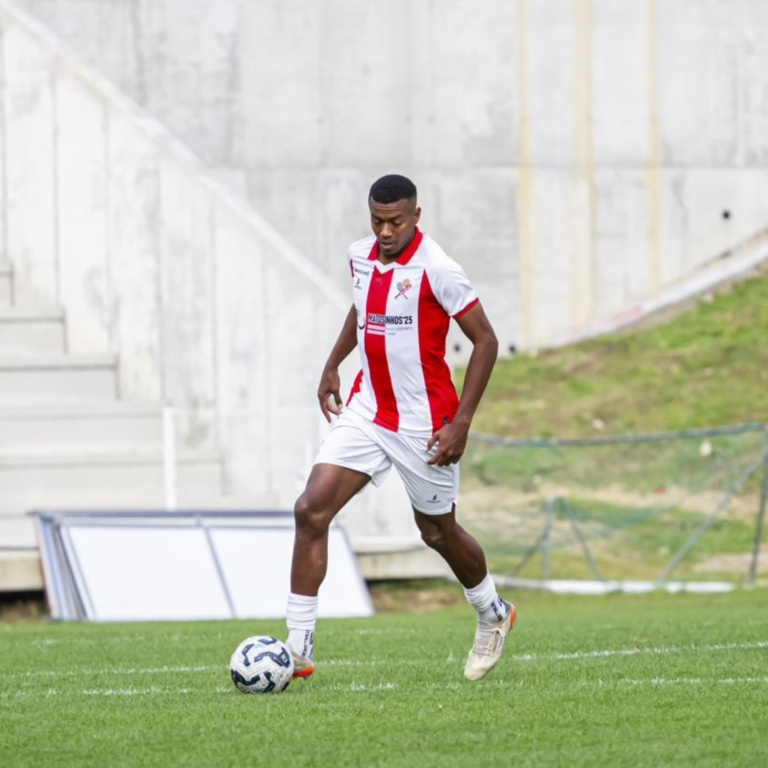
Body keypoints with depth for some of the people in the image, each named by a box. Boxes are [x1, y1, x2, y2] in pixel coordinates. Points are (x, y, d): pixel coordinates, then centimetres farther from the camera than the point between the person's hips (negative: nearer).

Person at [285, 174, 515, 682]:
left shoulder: (436, 269, -17)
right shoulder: (360, 257, 2)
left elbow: (485, 341, -13)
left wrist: (461, 423, -17)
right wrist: (333, 365, 22)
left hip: (423, 424, -5)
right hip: (366, 411, 5)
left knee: (438, 532, 11)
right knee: (311, 510, -11)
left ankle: (493, 615, 41)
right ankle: (298, 647, -10)